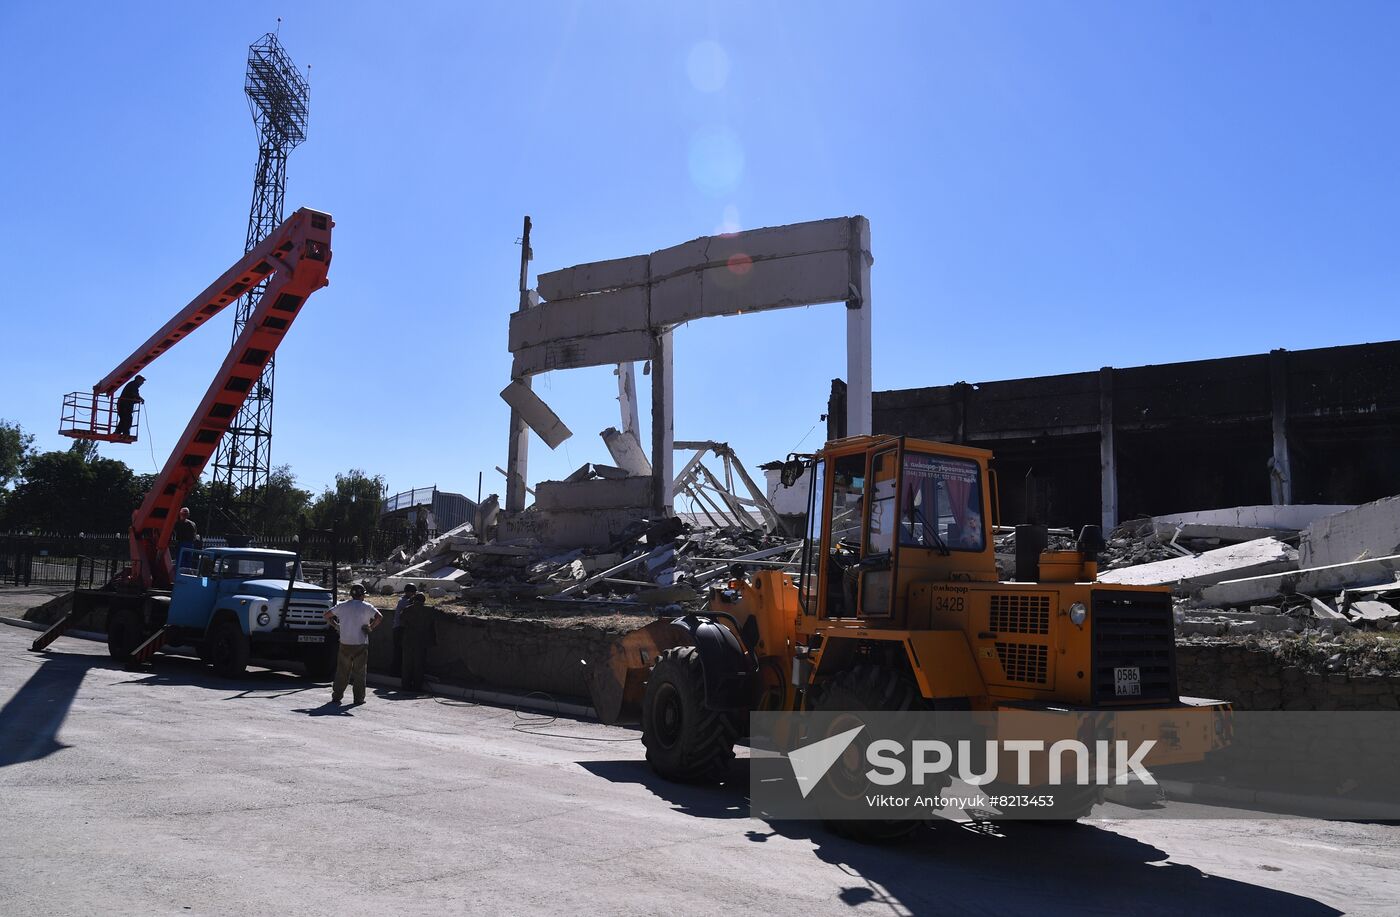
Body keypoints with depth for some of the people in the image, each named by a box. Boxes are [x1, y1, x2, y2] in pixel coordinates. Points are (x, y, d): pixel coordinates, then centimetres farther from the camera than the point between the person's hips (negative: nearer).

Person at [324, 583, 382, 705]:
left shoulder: (342, 606, 6)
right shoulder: (366, 607, -5)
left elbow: (327, 615, 11)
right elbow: (379, 617, -18)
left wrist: (336, 626, 13)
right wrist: (371, 627, -6)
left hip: (345, 644, 3)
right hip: (361, 644, -3)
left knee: (341, 671, 11)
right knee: (359, 671, 4)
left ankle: (336, 696, 10)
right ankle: (359, 698, 5)